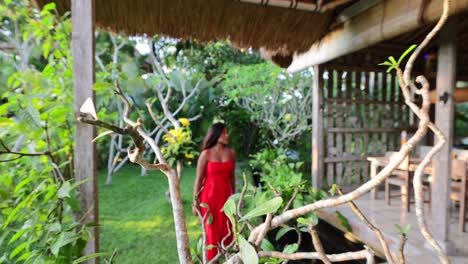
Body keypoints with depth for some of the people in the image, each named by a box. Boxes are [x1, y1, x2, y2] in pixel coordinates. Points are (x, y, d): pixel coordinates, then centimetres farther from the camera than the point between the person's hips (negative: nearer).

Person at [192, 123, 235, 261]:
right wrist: (195, 202, -5)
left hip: (226, 196, 4)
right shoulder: (206, 154, -11)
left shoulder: (231, 153, 1)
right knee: (211, 232, 10)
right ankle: (211, 260, 30)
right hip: (209, 196, -3)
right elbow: (199, 179, -7)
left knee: (227, 231, 12)